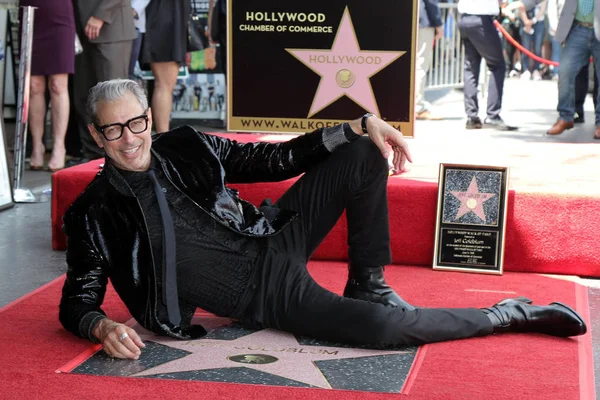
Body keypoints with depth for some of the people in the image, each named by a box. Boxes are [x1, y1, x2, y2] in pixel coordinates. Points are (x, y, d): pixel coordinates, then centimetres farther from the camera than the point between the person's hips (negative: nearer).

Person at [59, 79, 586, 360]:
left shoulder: (185, 148, 2)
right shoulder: (95, 215, -8)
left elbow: (275, 159, 6)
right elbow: (77, 301, -3)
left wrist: (361, 126, -4)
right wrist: (104, 328, -29)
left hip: (275, 244, 5)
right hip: (266, 300, -5)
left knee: (366, 155, -8)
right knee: (385, 327, -27)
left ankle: (368, 286, 4)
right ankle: (511, 314, -2)